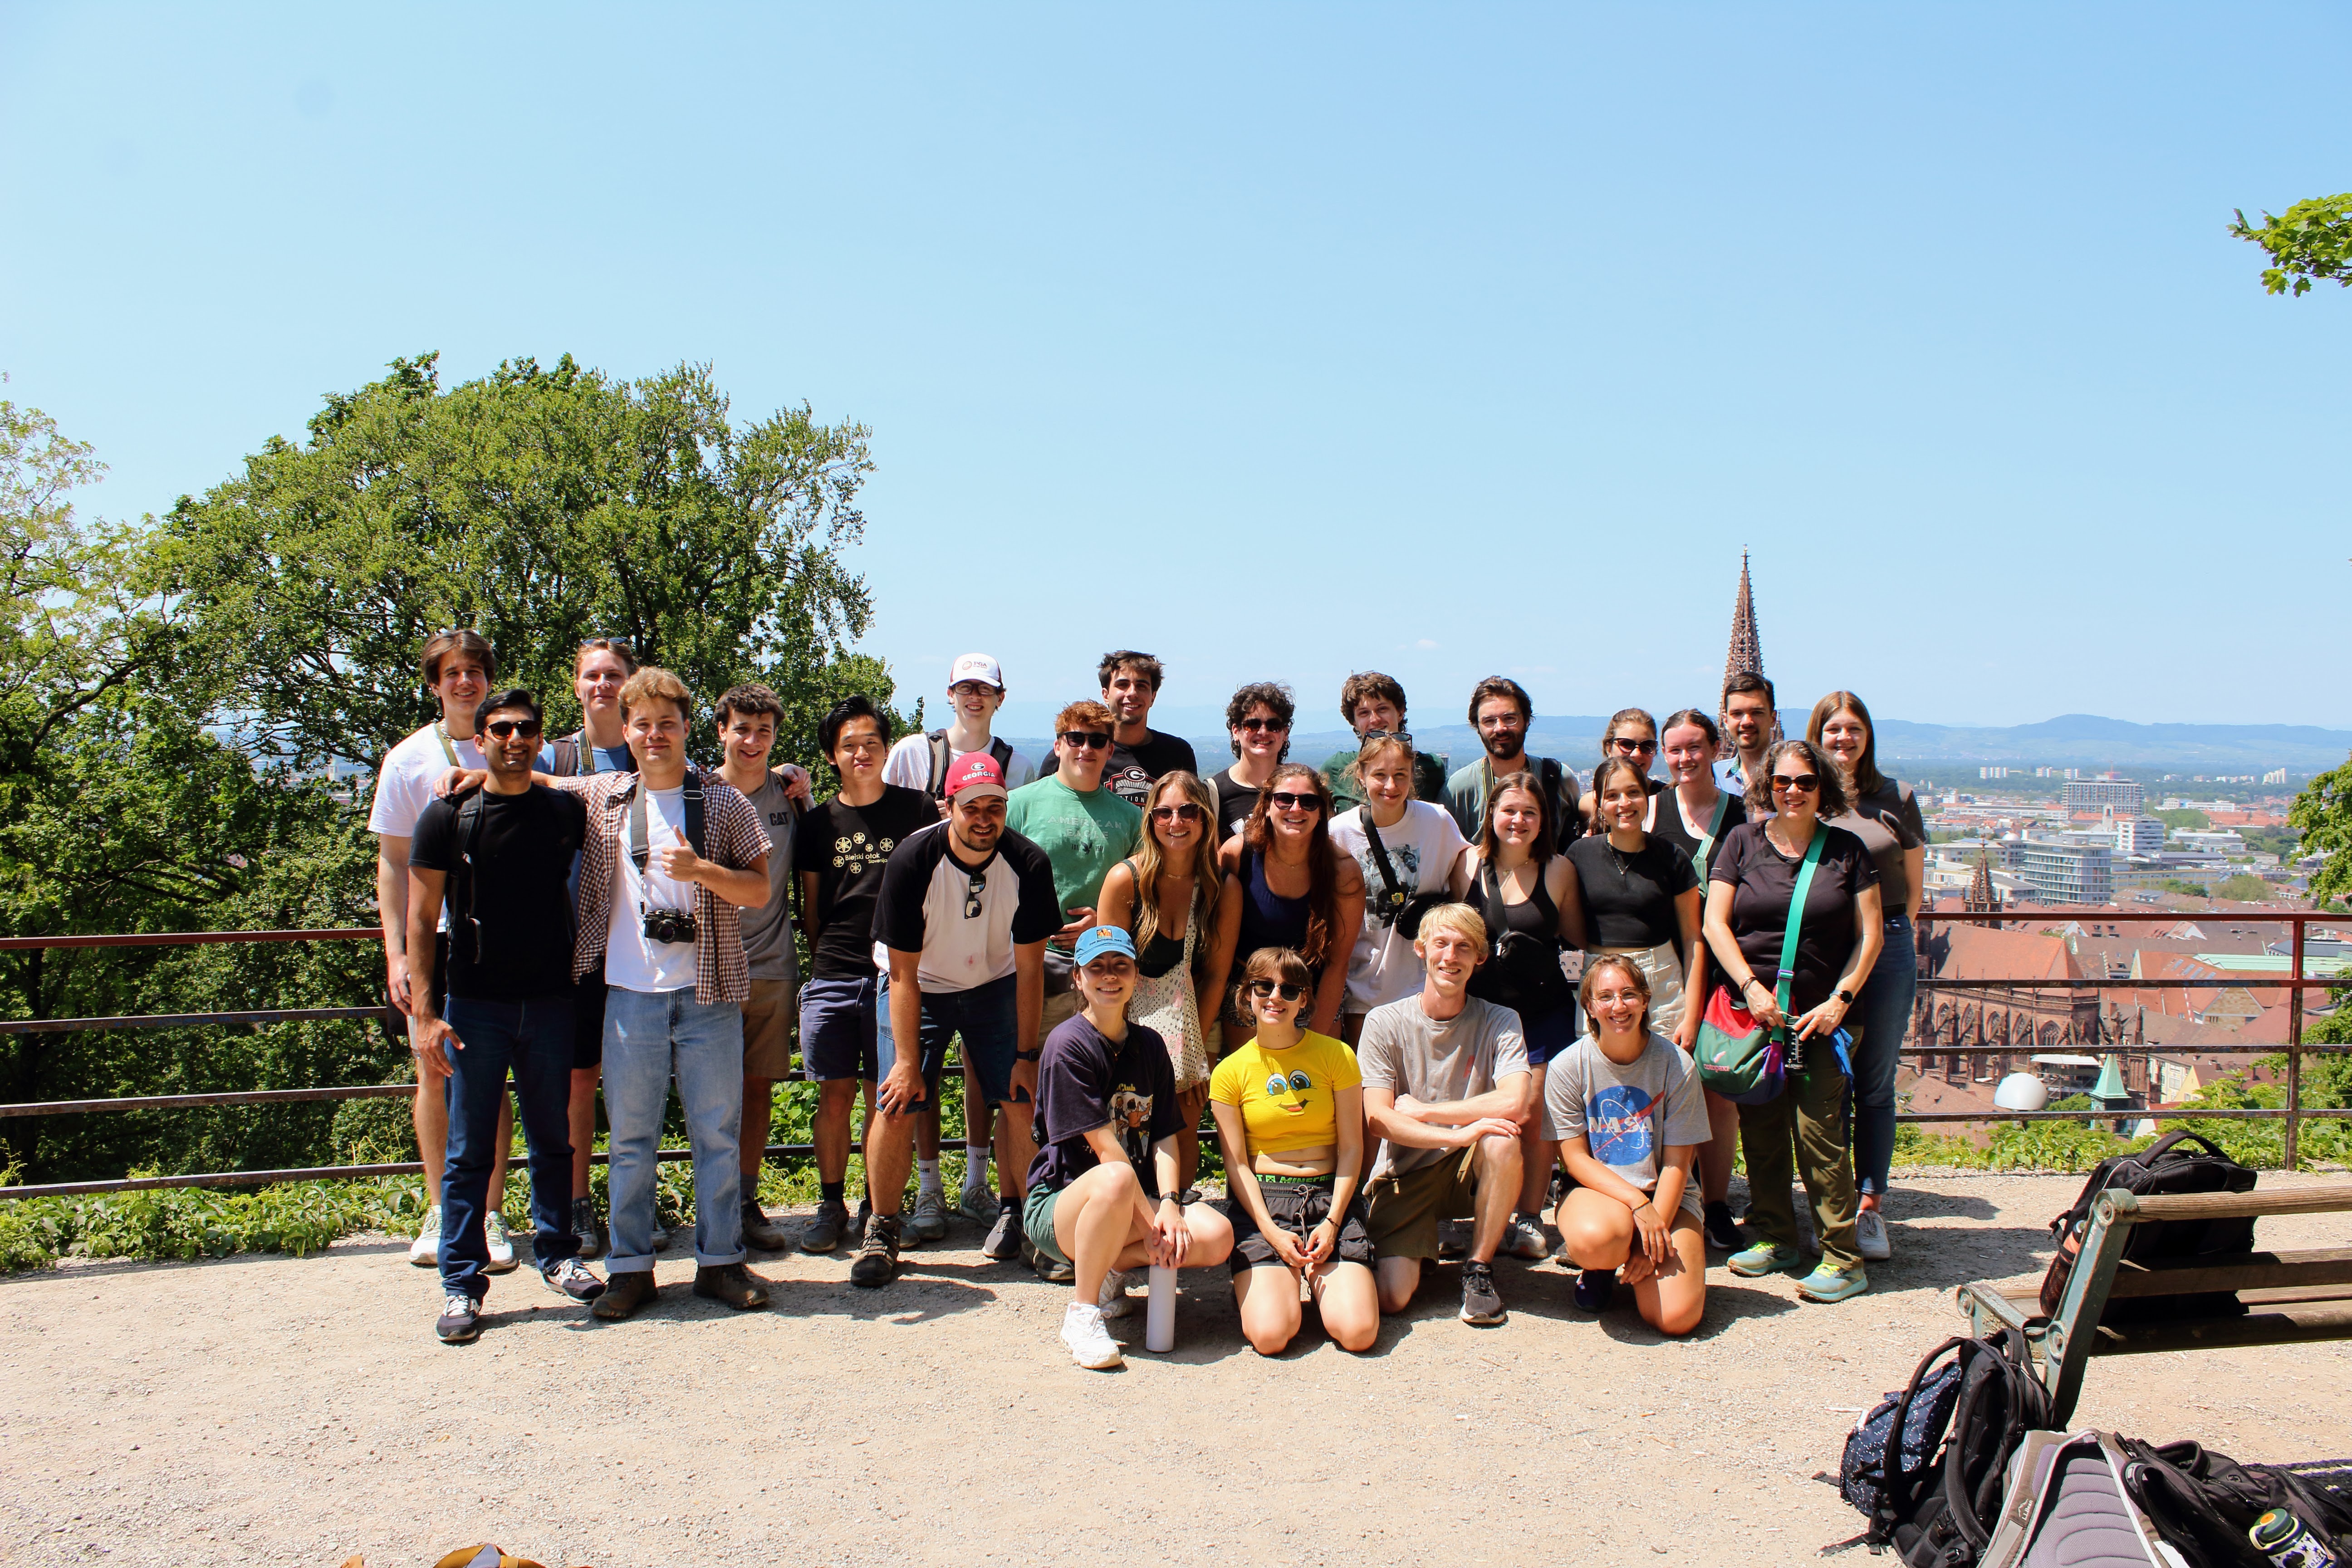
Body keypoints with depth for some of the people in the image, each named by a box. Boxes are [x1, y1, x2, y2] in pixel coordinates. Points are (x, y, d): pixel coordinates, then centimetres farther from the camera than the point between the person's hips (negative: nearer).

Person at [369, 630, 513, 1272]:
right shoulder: (410, 759, 3)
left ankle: (491, 1214, 10)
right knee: (435, 1074, 6)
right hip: (434, 934, 0)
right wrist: (396, 953, -4)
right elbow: (393, 862, 3)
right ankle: (439, 1212, 19)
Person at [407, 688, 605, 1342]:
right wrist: (425, 1012, -10)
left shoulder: (565, 812, 4)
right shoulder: (449, 816, -2)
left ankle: (557, 1253, 26)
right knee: (469, 1150, 2)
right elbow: (420, 919, -2)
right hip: (474, 1004, -2)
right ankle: (462, 1283, 10)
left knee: (553, 1141, 11)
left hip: (550, 1000, 2)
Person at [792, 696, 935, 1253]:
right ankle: (830, 1206, 16)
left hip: (896, 973, -2)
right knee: (835, 1095, 3)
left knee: (883, 1097, 3)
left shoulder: (916, 809, 3)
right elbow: (810, 905, 16)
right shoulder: (819, 822, 9)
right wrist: (824, 962, 10)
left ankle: (876, 1209, 14)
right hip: (832, 977, 2)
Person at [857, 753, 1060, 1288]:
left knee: (1020, 1100, -9)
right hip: (919, 987, -2)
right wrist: (907, 1061, -20)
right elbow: (903, 973, -19)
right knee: (897, 1107, -12)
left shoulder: (1028, 865, -20)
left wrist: (1026, 1055, -10)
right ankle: (882, 1232, 5)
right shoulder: (912, 861, -25)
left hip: (994, 984, 2)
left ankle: (1017, 1215, 10)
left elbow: (1029, 967, -11)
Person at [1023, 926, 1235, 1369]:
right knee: (1116, 1181, -40)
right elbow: (1105, 1147, -17)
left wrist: (1169, 1205, -15)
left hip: (1137, 1203, 6)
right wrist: (1150, 1219, -18)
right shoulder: (1068, 1044, -12)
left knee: (1217, 1236, -20)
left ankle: (1113, 1269, 6)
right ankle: (1081, 1313, -19)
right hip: (1060, 1203, -6)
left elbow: (1164, 1134, 2)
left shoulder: (1150, 1045, 9)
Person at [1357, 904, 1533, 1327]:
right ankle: (1421, 1244, 16)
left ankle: (1479, 1268, -9)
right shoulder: (1385, 1023, -6)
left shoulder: (1499, 1023, -5)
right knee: (1390, 1298, -20)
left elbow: (1515, 1104, -23)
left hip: (1469, 1170, 1)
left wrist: (1419, 1110, -18)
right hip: (1404, 1173, -1)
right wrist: (1460, 1133, -27)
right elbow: (1378, 1118, -15)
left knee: (1501, 1141, -33)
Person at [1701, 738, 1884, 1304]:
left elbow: (1870, 934, 4)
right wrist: (1751, 987, -8)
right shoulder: (1743, 842, 6)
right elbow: (1715, 923, 3)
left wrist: (1840, 999, -6)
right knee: (1760, 1129, 6)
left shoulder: (1846, 850, 5)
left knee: (1819, 1130, -6)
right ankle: (1772, 1236, 21)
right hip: (1753, 1009, 2)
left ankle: (1842, 1258, 2)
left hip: (1820, 1014, -2)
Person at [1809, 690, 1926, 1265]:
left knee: (1875, 1084, 5)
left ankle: (1870, 1205, 14)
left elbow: (1913, 883, 13)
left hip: (1887, 950, 1)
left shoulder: (1897, 798, 6)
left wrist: (1892, 933, 6)